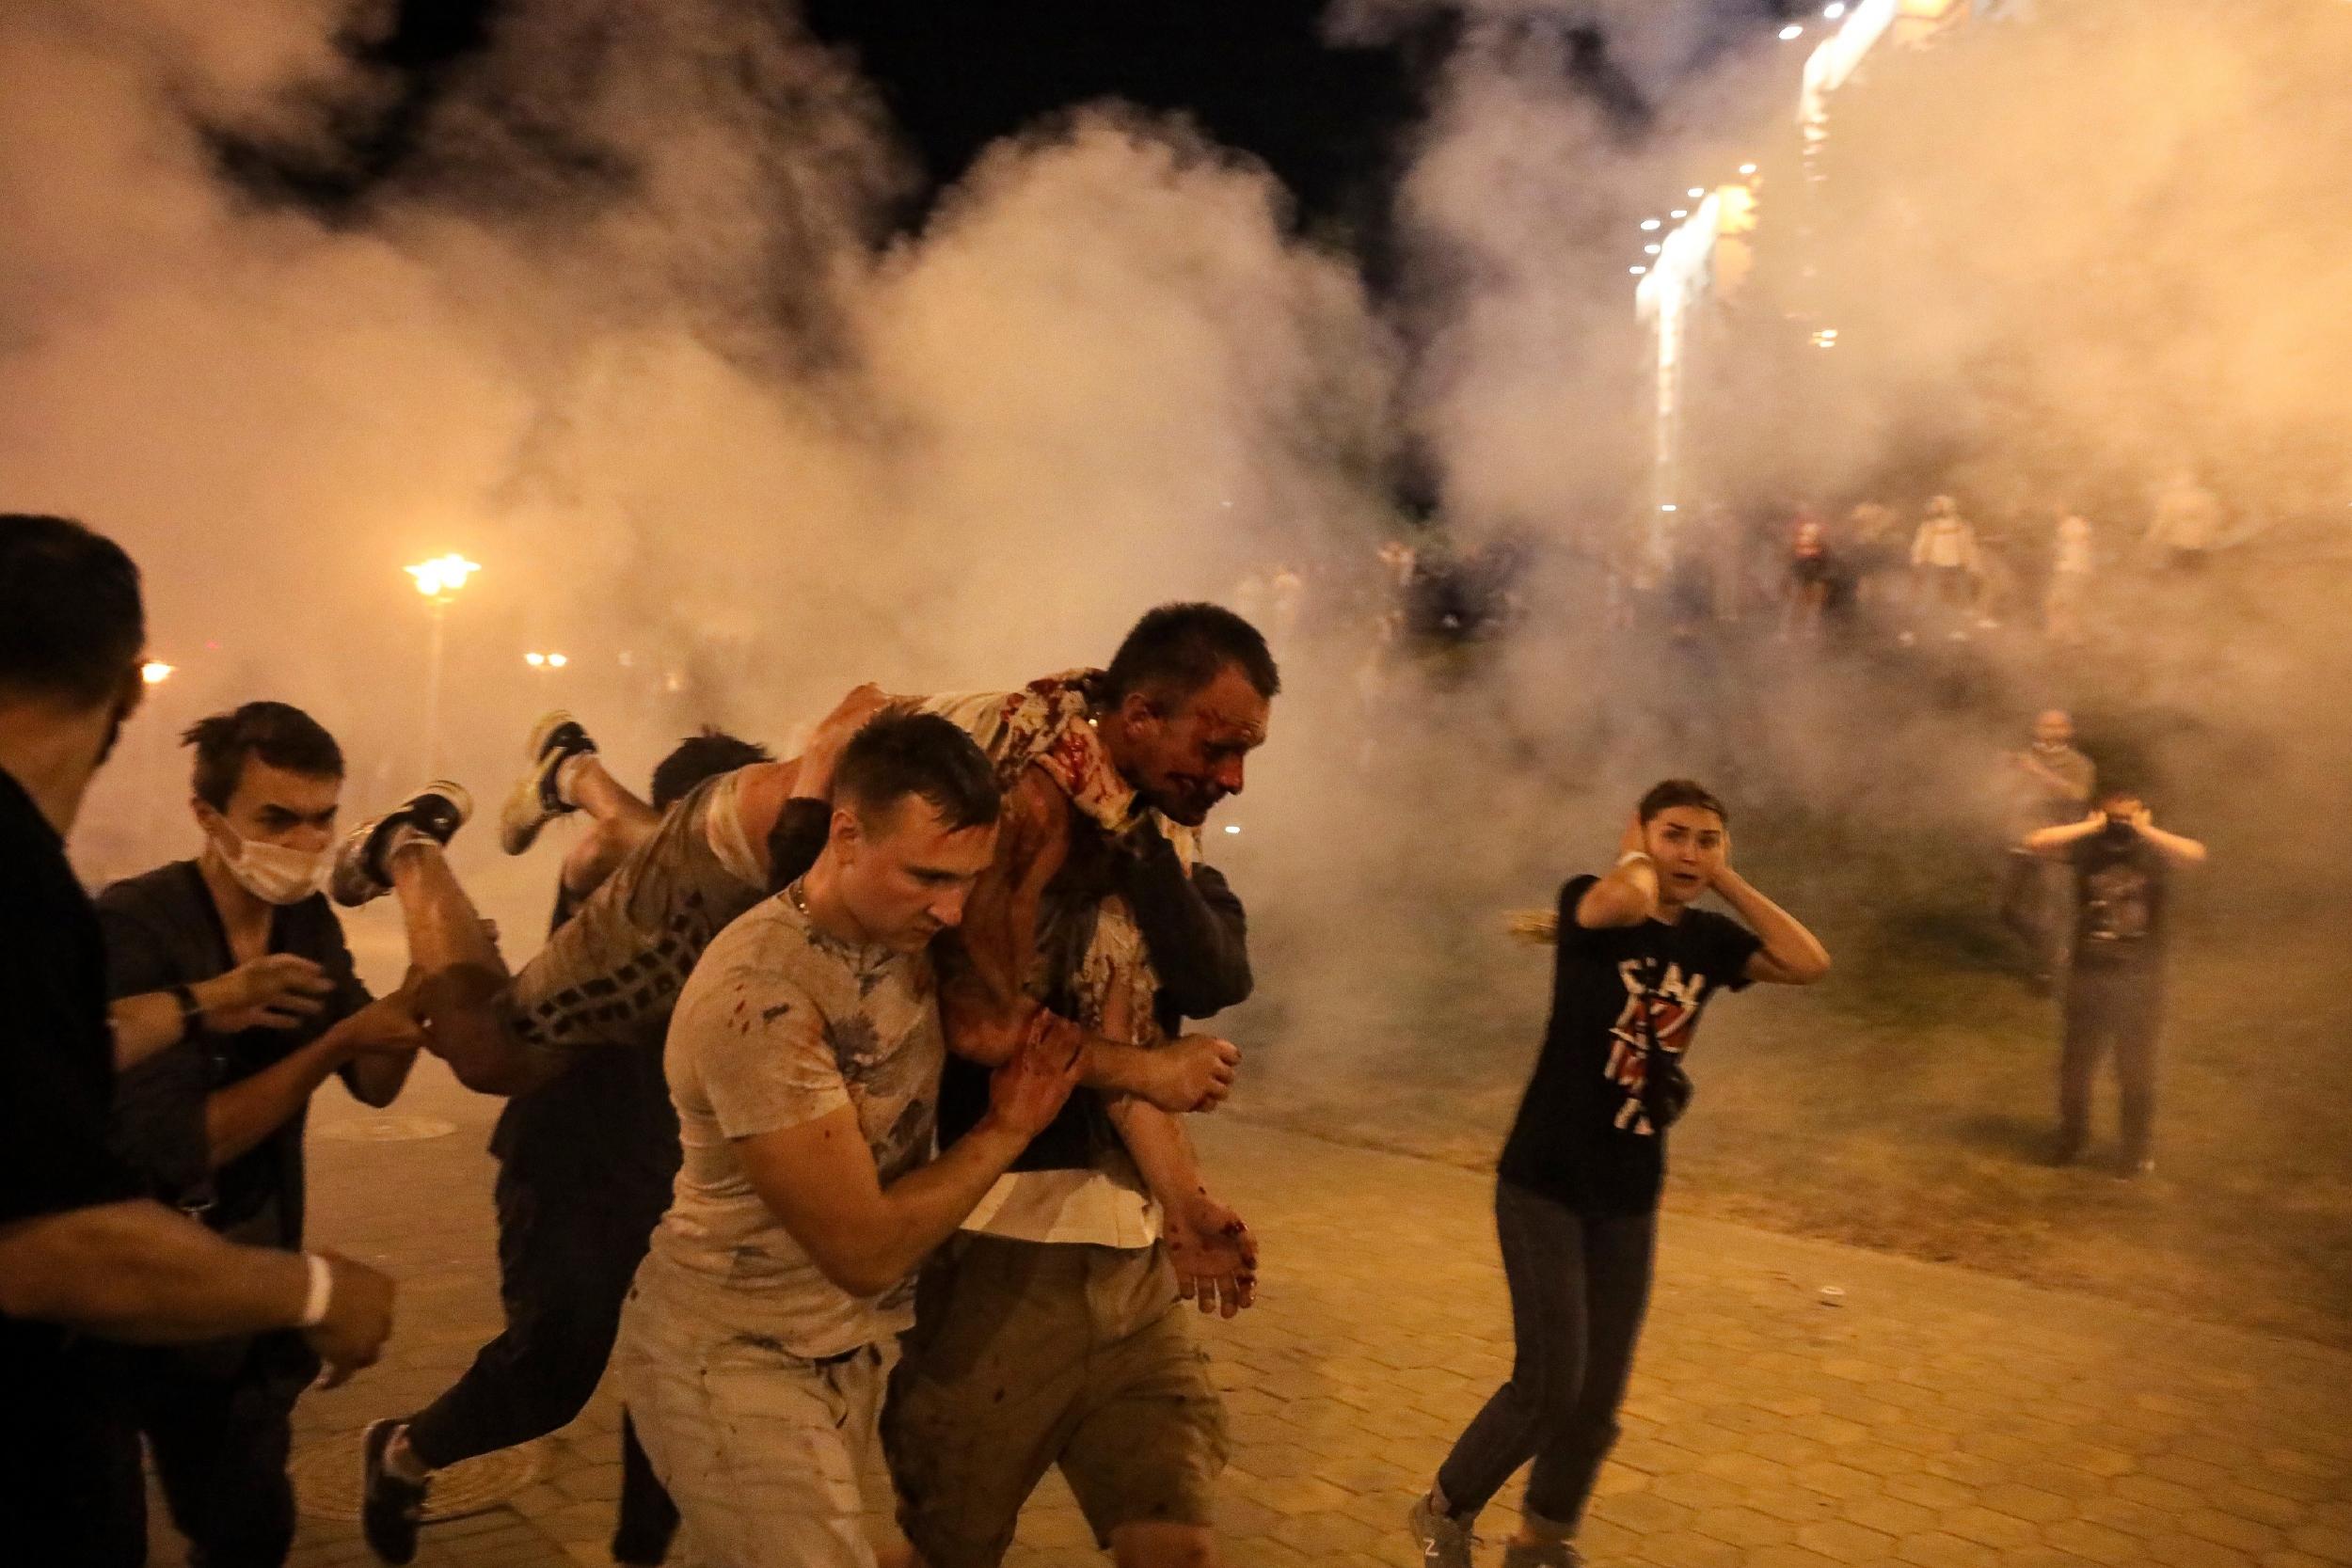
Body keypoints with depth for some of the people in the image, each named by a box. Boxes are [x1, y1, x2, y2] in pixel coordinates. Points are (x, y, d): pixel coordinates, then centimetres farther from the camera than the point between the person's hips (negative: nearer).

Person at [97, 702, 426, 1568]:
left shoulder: (307, 918, -3)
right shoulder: (134, 924, -23)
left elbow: (374, 1085, -5)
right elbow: (175, 1145, -27)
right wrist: (337, 1040, -33)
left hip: (261, 1258, 6)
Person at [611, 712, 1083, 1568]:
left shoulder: (905, 926, -6)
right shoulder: (759, 996, -30)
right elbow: (865, 1250, -25)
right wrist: (1009, 1129, -16)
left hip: (850, 1345, 7)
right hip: (737, 1361, -7)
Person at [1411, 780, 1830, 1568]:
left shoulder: (1709, 938, 3)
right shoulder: (1590, 901, -11)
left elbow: (1810, 963, -11)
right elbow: (1630, 900, -35)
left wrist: (1727, 880, -7)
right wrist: (1636, 854, -14)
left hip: (1630, 1195, 5)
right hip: (1544, 1181, -5)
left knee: (1599, 1396, 12)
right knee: (1550, 1383, -9)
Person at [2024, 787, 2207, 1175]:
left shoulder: (2152, 852, -5)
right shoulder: (2086, 848, -3)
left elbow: (2196, 855, -25)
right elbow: (2036, 843, -19)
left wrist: (2146, 830, -20)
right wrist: (2089, 826, -16)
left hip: (2140, 977, -1)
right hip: (2088, 973, 1)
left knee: (2137, 1071, 9)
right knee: (2075, 1064, 14)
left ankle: (2140, 1151, 25)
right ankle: (2072, 1139, 35)